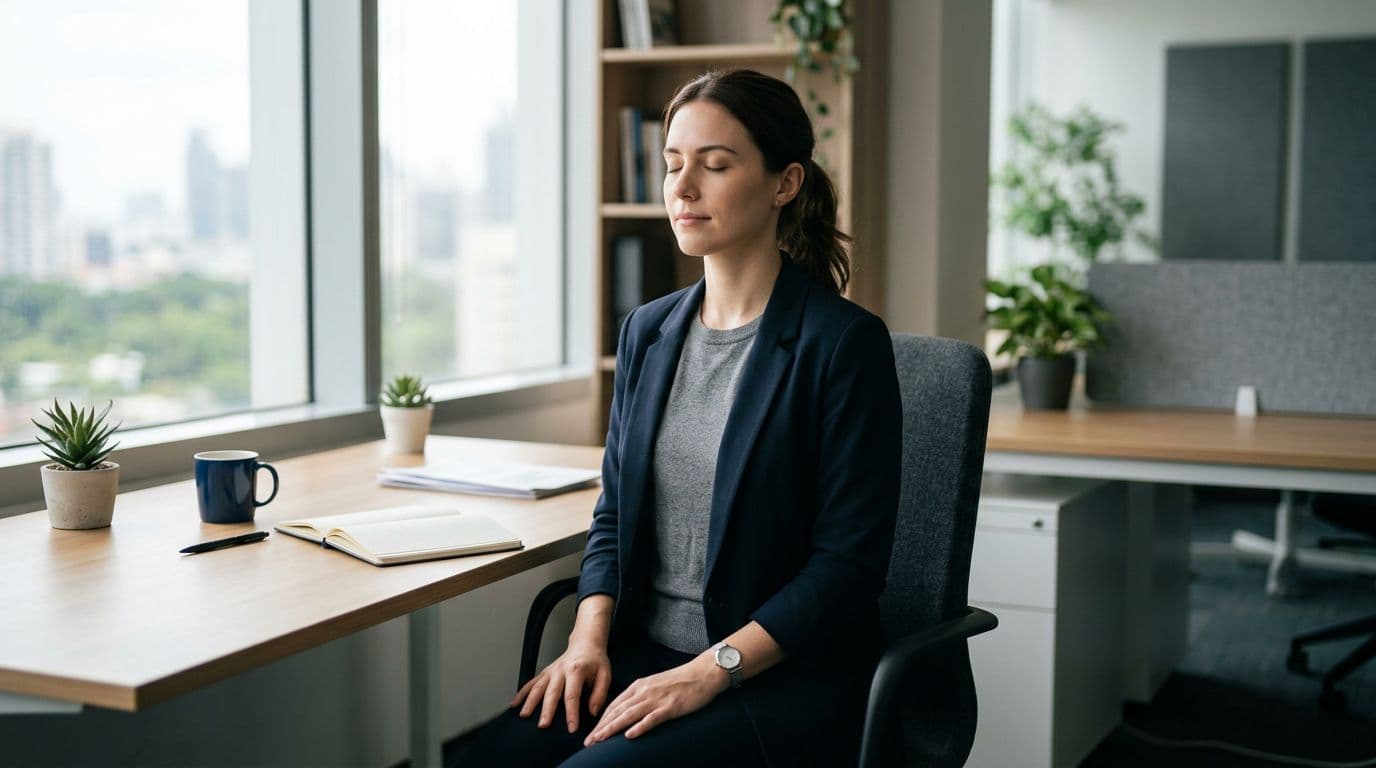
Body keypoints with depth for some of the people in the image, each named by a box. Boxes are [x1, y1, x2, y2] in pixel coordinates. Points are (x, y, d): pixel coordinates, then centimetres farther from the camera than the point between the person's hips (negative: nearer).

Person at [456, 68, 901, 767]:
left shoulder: (845, 343, -10)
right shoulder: (648, 332, 10)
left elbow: (848, 564, -12)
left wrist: (709, 672, -18)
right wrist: (589, 638, -2)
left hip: (781, 678, -5)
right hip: (643, 654, 5)